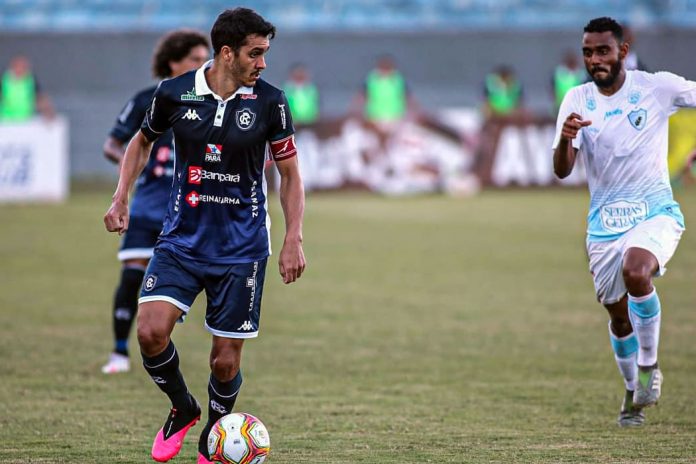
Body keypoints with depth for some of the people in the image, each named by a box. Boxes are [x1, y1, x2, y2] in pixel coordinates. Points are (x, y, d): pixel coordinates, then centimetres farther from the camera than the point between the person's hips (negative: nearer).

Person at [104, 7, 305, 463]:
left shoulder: (270, 102, -7)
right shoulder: (174, 93, -5)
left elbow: (290, 174, 3)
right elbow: (142, 141, 16)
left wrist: (294, 240, -5)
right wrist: (121, 198, 4)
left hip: (241, 247, -1)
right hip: (182, 238, 1)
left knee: (225, 360, -1)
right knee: (151, 331, -18)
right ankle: (182, 408, 12)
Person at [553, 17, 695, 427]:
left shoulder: (656, 87, -6)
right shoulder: (577, 100, -1)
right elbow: (562, 170, -8)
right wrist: (565, 137, -28)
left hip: (656, 212, -3)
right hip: (605, 222, 3)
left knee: (636, 272, -32)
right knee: (618, 313, 9)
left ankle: (649, 366, -11)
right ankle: (634, 392, 34)